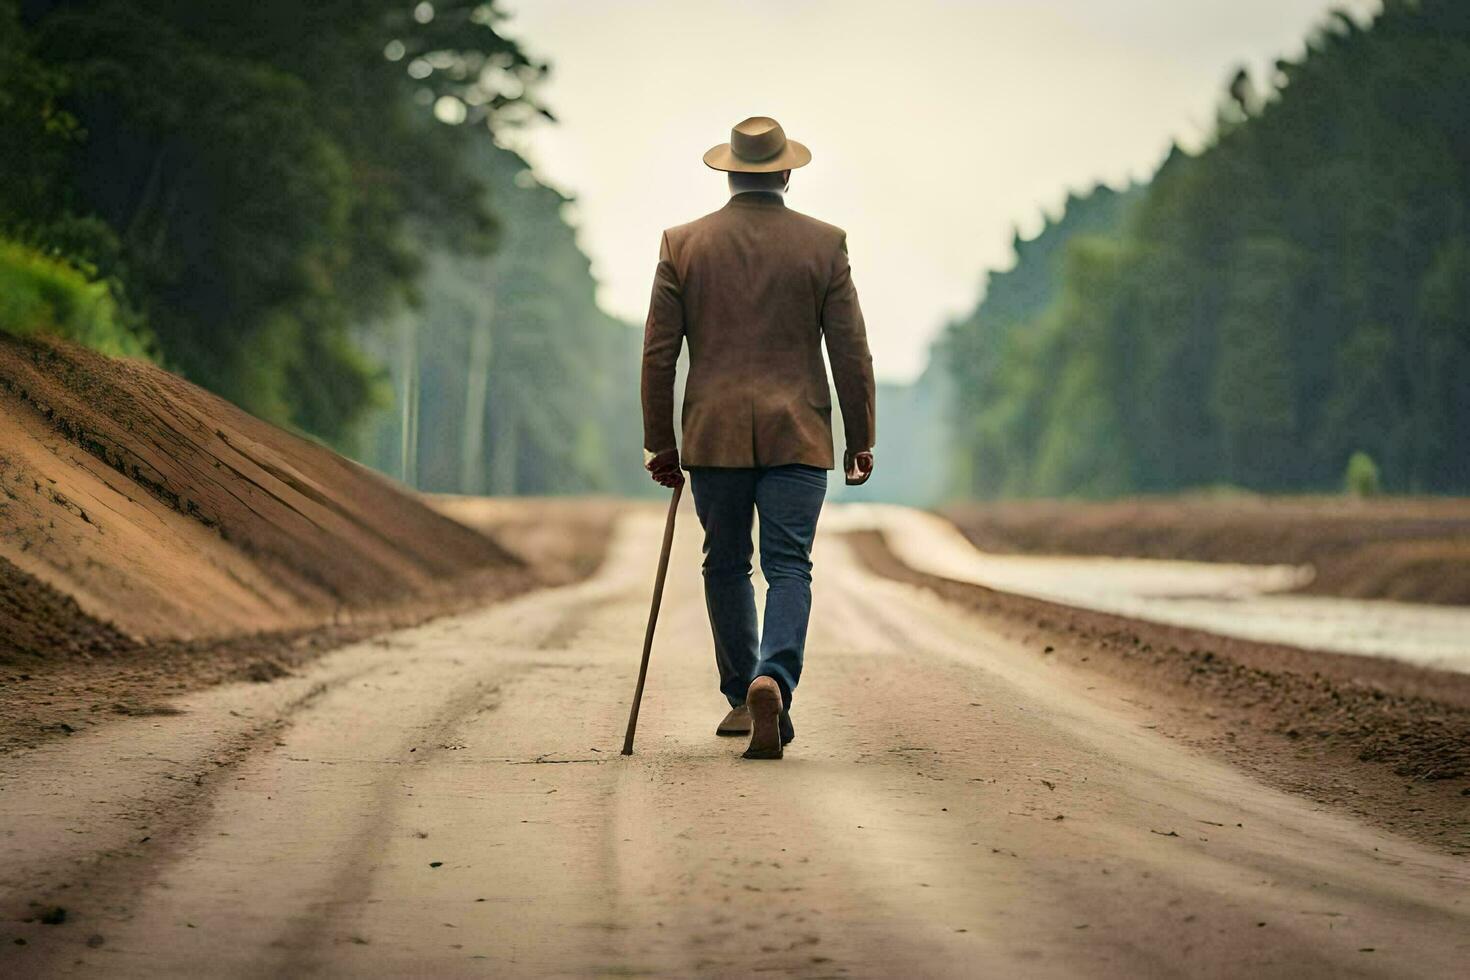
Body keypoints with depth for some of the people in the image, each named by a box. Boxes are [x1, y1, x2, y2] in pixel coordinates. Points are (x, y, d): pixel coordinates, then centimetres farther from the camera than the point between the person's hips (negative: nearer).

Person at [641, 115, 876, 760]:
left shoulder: (682, 245, 3)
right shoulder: (824, 244, 1)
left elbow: (658, 352, 3)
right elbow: (850, 351, 1)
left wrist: (660, 443, 9)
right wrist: (860, 439, 9)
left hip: (714, 434, 1)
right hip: (797, 434, -1)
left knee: (726, 566, 15)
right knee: (788, 566, -3)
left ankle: (741, 698, 21)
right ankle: (773, 681, -26)